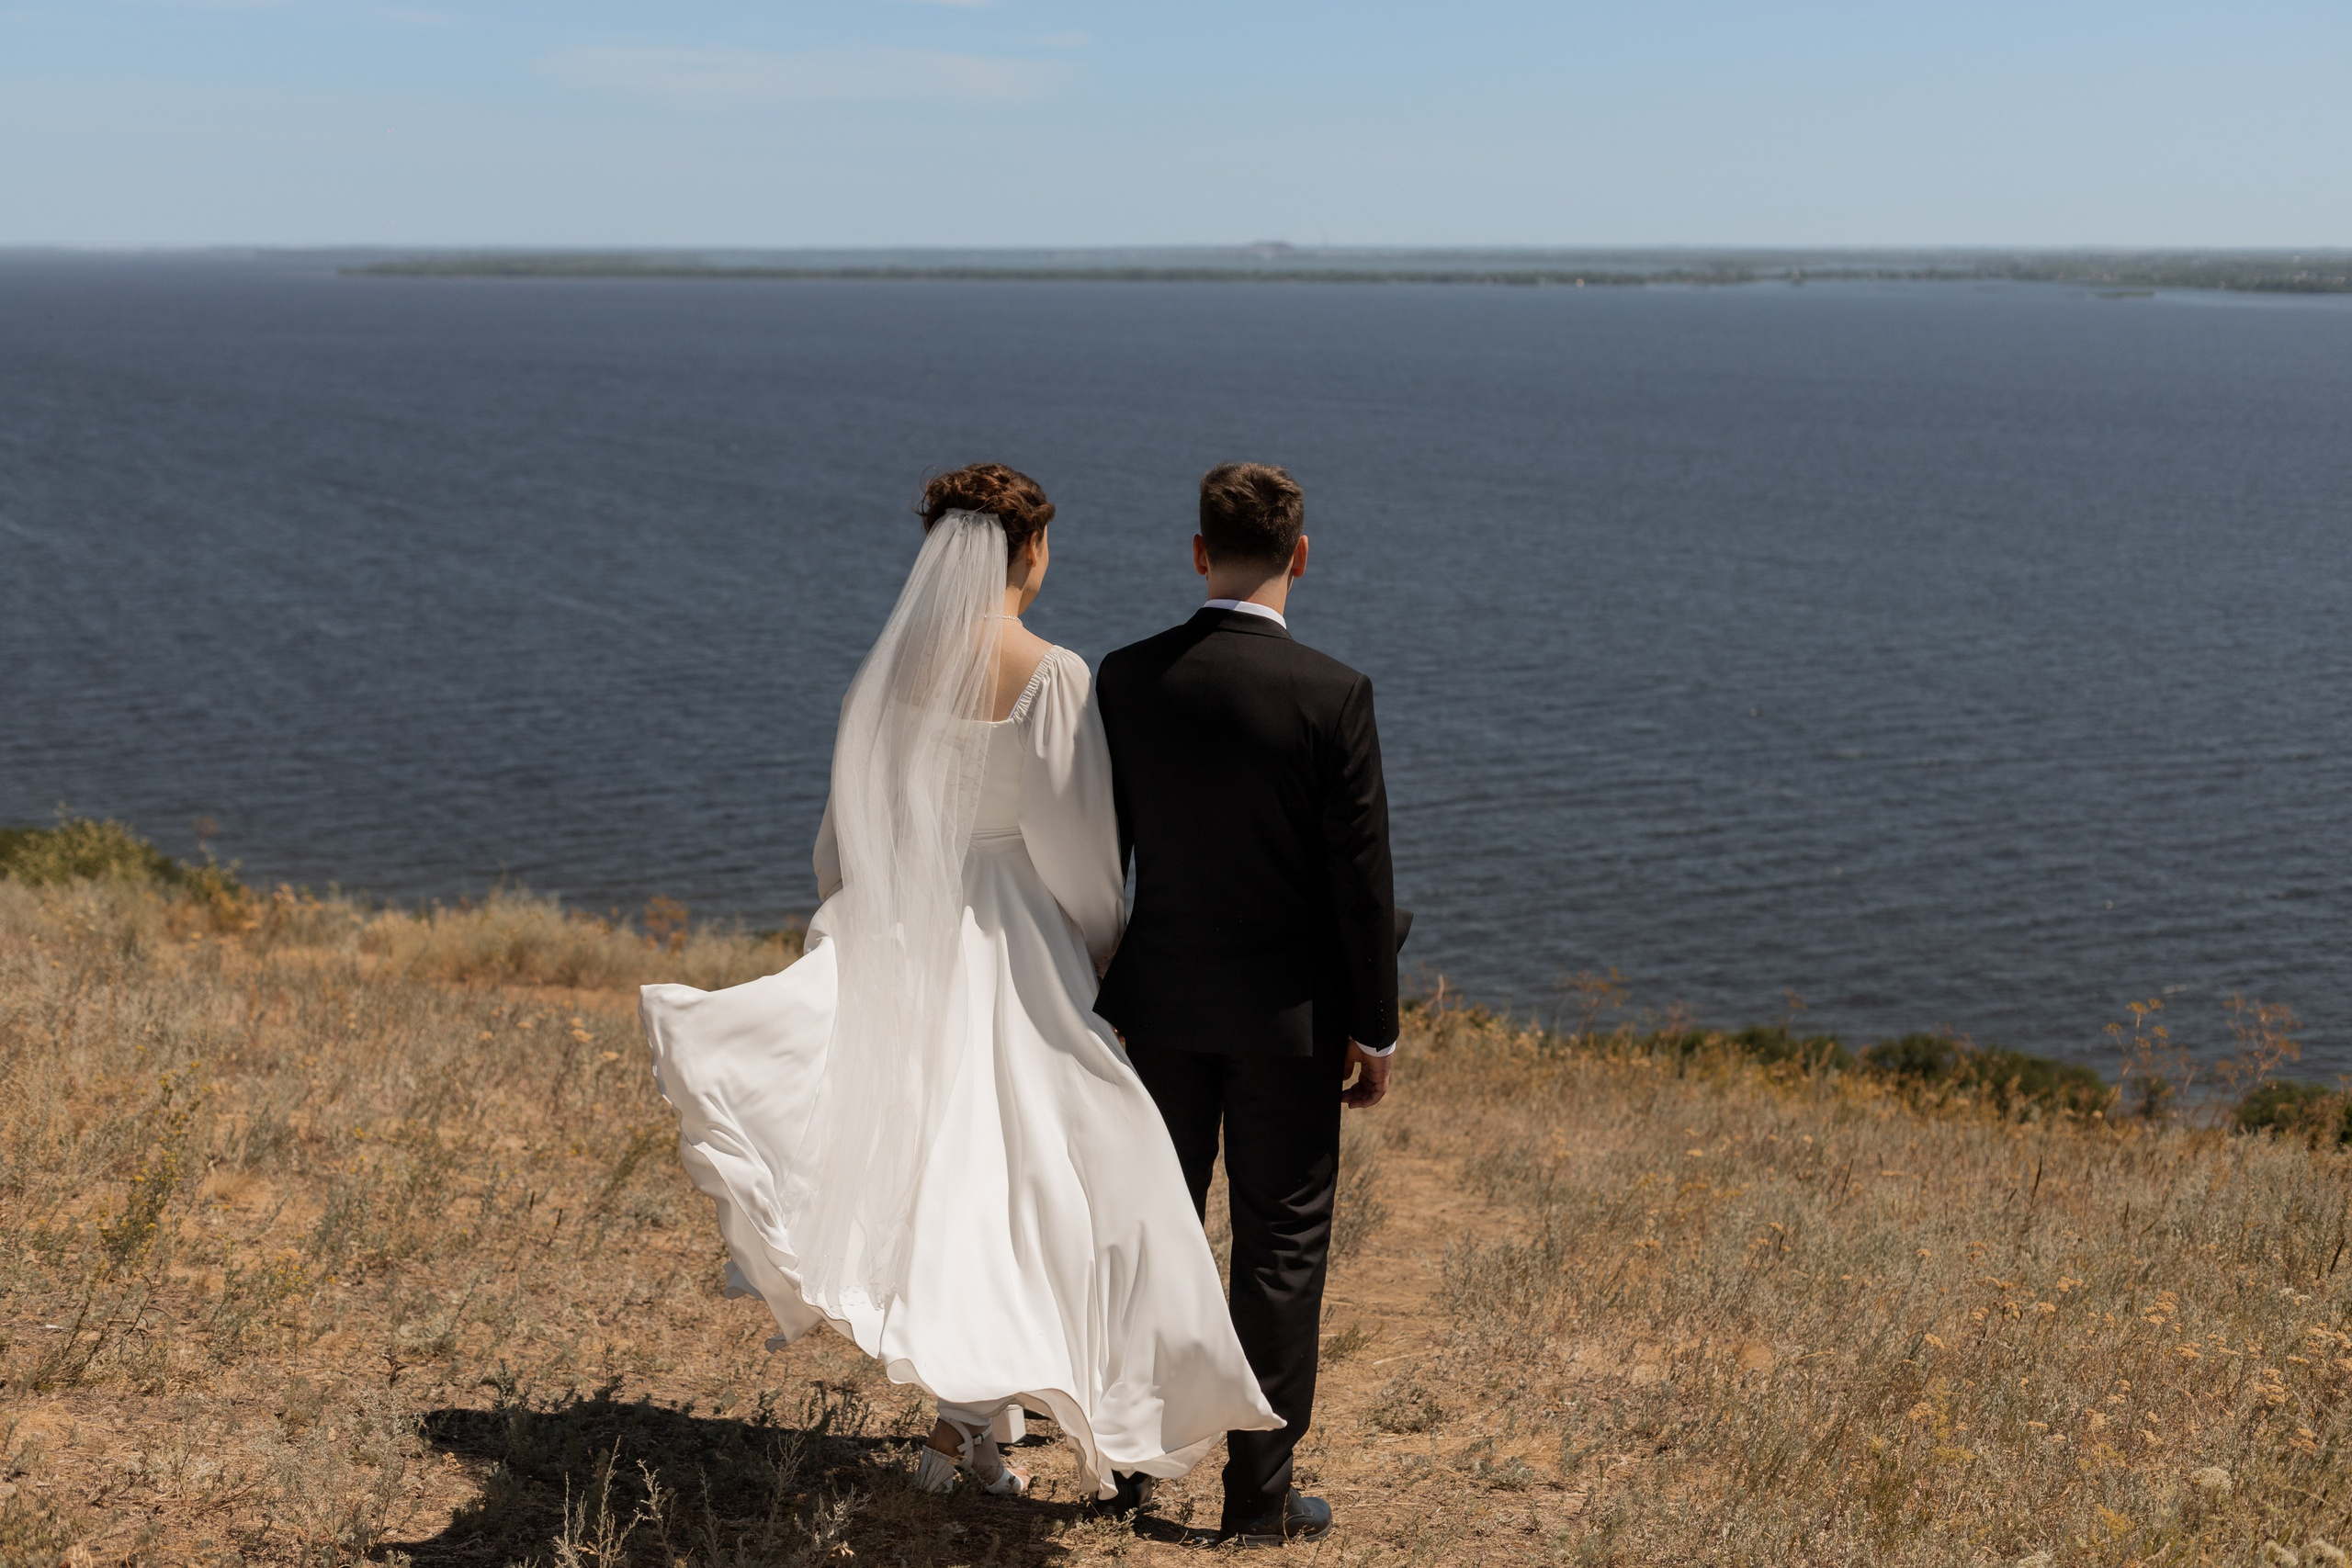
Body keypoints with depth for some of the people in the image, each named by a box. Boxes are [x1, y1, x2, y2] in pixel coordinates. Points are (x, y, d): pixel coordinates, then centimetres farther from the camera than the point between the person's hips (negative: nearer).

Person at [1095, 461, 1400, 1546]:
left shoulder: (1127, 679, -5)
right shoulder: (1332, 696, -15)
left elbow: (1099, 853, 3)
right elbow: (1361, 877, -12)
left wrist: (1098, 991, 14)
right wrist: (1374, 1030, -2)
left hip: (1160, 1003, 4)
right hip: (1286, 1011, -3)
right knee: (1281, 1248, 7)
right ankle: (1259, 1491, 14)